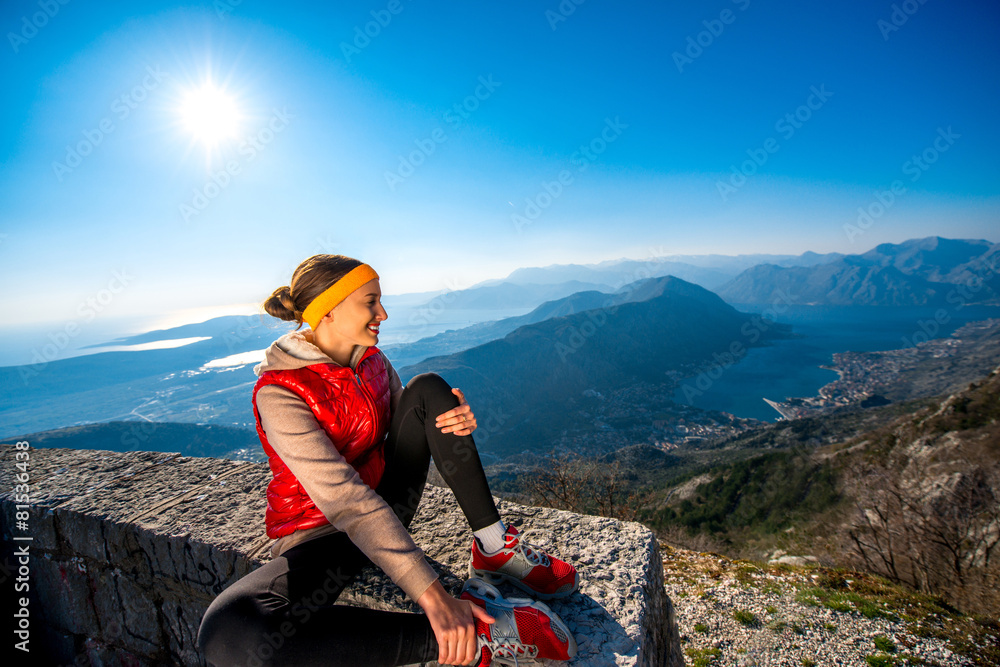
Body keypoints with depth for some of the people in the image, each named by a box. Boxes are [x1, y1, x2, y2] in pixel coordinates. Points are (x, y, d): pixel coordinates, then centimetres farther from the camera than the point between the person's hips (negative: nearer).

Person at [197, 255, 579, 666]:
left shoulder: (370, 359, -1)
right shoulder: (279, 392, -23)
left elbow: (413, 427, 5)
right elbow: (344, 499, -33)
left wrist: (456, 421, -21)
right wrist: (433, 596, -37)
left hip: (387, 504, 5)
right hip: (322, 534, -4)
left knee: (428, 390, -14)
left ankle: (493, 546, -15)